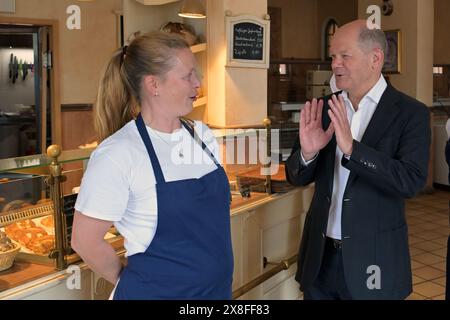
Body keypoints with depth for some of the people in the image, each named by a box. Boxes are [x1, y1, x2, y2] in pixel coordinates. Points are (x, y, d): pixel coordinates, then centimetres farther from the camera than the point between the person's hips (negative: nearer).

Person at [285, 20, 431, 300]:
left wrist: (351, 148, -30)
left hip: (372, 257, -3)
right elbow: (297, 177, 3)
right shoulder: (324, 109, 2)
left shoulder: (410, 113, -9)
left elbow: (412, 181, -20)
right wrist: (307, 152, -18)